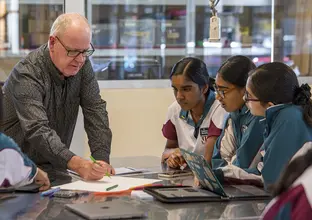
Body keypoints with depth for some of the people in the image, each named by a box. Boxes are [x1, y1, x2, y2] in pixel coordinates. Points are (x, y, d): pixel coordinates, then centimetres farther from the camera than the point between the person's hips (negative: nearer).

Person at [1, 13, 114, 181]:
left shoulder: (82, 66, -2)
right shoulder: (27, 74, -22)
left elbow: (95, 111, -6)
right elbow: (38, 131, -33)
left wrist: (102, 159, -21)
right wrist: (77, 165, -46)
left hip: (55, 169, 5)